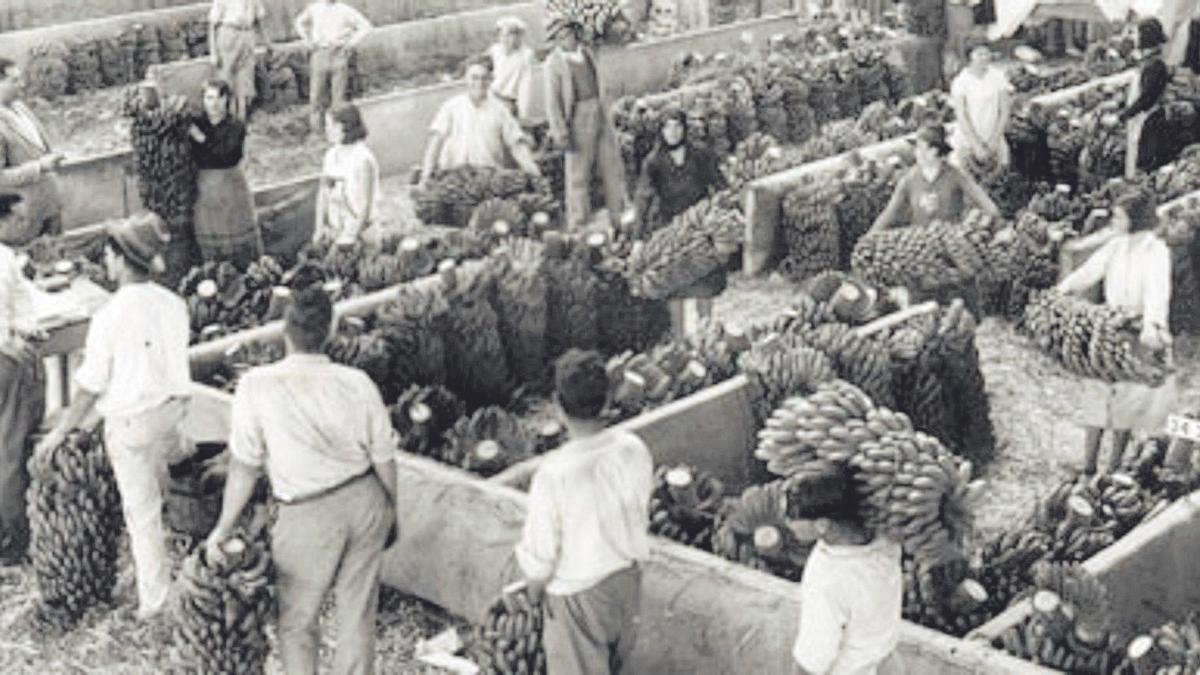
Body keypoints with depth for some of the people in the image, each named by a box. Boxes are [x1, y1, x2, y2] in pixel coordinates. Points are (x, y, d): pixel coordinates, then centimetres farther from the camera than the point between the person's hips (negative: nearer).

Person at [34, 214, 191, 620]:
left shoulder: (110, 316, -21)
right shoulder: (173, 304, -4)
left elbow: (91, 388, -15)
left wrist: (60, 431, -3)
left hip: (130, 421, -5)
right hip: (171, 407, 5)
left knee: (142, 510, 6)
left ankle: (154, 601, 16)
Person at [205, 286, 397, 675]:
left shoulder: (256, 387, -15)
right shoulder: (357, 384, -8)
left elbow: (244, 467, -11)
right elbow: (383, 459, 1)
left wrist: (224, 528, 1)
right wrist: (392, 509, 18)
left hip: (310, 518, -3)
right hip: (365, 502, 3)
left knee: (298, 621, 16)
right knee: (357, 614, 16)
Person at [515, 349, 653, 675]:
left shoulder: (554, 474, -32)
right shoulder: (635, 449, -17)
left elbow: (540, 553, -20)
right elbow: (641, 516, 1)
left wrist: (533, 588, 1)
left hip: (578, 591, -5)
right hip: (627, 578, 5)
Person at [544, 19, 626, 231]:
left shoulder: (586, 52, 7)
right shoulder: (554, 63, -12)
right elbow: (552, 101, -14)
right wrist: (560, 134, -19)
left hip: (600, 116, 6)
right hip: (577, 120, -6)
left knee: (613, 167, 8)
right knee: (578, 174, -1)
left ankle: (619, 220, 18)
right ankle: (578, 228, 8)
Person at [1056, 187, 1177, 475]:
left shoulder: (1156, 250, -13)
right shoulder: (1115, 246, 5)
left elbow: (1157, 290, -28)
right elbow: (1087, 273, 6)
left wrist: (1151, 325, -44)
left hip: (1140, 333, -5)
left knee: (1128, 396, 2)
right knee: (1097, 392, 0)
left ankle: (1115, 462, 13)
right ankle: (1088, 465, 2)